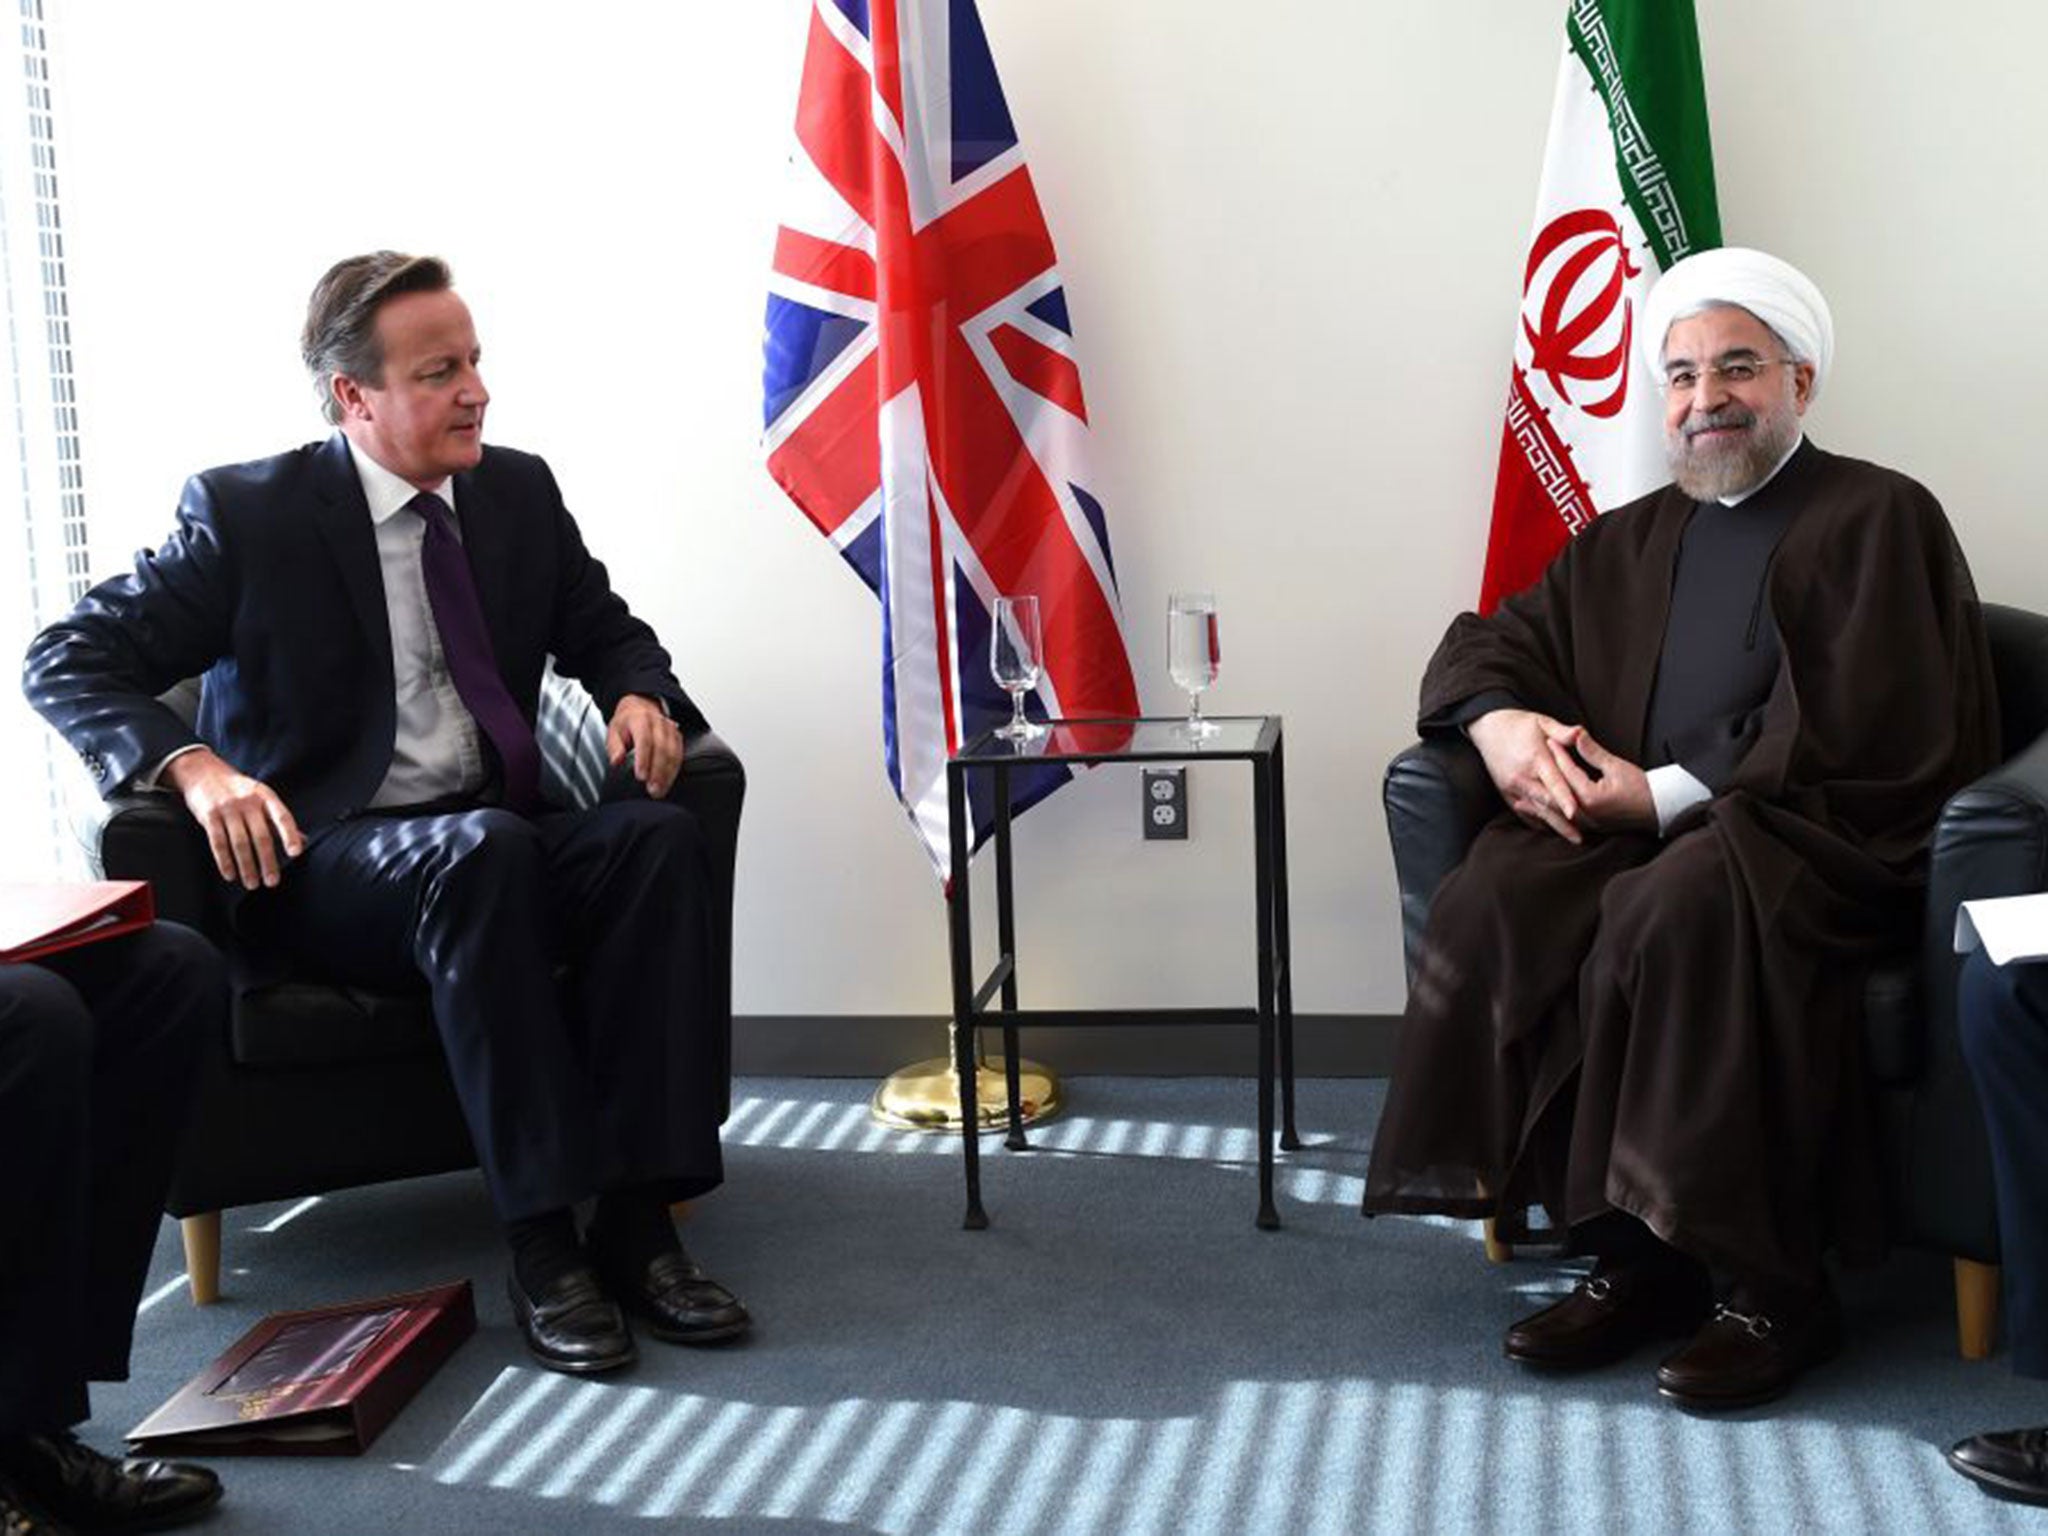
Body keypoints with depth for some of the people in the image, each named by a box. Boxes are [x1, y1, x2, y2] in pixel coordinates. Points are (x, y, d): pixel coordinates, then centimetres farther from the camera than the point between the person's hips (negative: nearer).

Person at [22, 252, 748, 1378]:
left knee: (657, 834, -27)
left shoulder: (519, 492, 9)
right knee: (486, 849, -37)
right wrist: (192, 764, -24)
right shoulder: (246, 513, -4)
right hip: (321, 864, -4)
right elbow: (66, 661, -4)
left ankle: (637, 1218, -28)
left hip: (496, 843, 5)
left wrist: (639, 697, -4)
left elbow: (605, 631, 21)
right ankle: (542, 1245, -33)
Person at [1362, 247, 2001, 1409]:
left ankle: (1766, 1289, -25)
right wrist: (1499, 719, -3)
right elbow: (1490, 640, 22)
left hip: (1818, 837, -5)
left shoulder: (1878, 519, 4)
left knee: (1677, 905, -37)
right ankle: (1629, 1249, -18)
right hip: (1643, 828, 5)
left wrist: (1666, 794, -15)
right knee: (1495, 900, -26)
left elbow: (1856, 735, -9)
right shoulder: (1632, 541, 23)